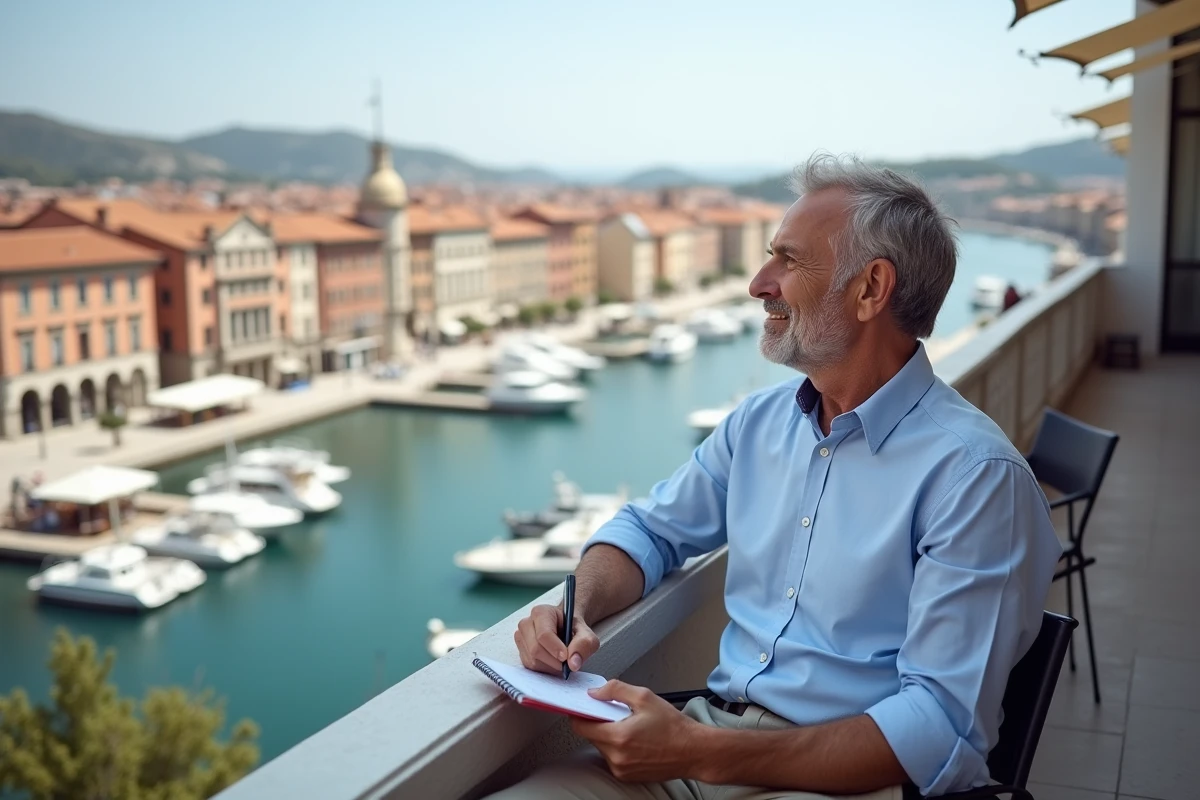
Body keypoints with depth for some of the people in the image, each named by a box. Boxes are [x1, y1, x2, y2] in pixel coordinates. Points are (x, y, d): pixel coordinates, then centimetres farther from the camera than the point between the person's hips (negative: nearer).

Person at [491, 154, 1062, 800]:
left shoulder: (975, 476, -14)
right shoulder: (760, 420, 7)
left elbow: (943, 730, -19)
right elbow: (649, 531, 19)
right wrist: (575, 612, -3)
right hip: (708, 738, 6)